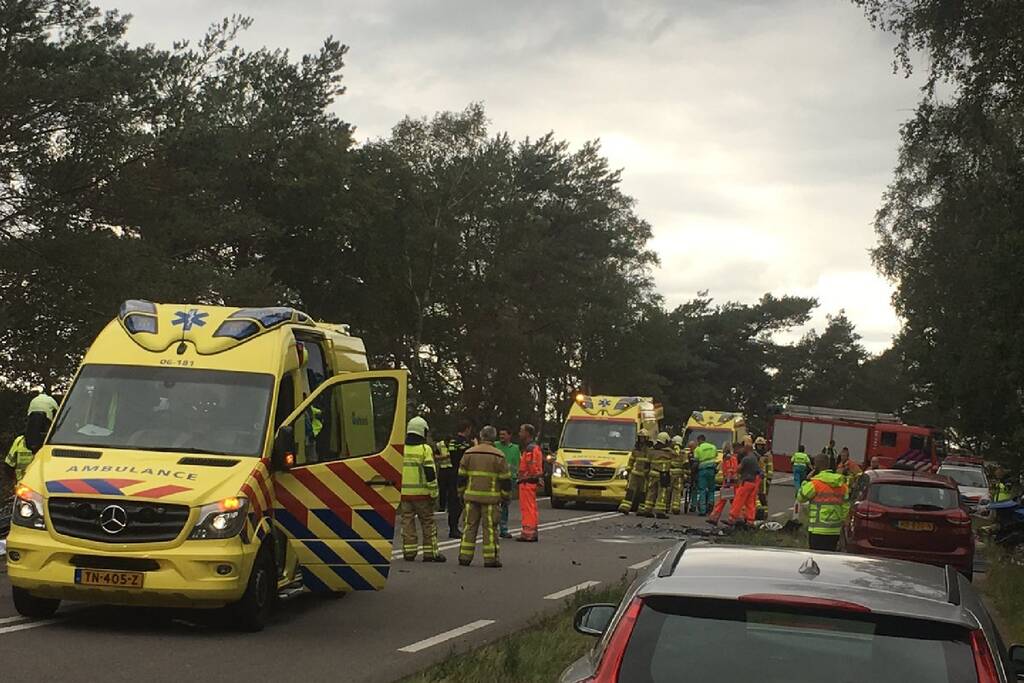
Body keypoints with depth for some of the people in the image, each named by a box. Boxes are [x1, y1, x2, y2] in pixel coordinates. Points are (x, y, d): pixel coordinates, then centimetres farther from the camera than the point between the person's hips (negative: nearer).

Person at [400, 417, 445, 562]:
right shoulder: (425, 449, -7)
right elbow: (430, 474, -10)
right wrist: (434, 493, -5)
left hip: (404, 493, 4)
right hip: (422, 493, -4)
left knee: (407, 522, 8)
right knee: (428, 523, 5)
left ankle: (409, 552, 6)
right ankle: (430, 553, 6)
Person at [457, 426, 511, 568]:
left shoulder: (469, 453, 5)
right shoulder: (498, 456, -4)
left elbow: (461, 476, 8)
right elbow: (505, 479, -3)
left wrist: (461, 493, 18)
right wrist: (505, 496, 6)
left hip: (471, 496, 3)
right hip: (490, 497, -3)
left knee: (470, 525, 8)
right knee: (490, 527, 0)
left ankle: (465, 556, 7)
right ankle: (490, 558, -1)